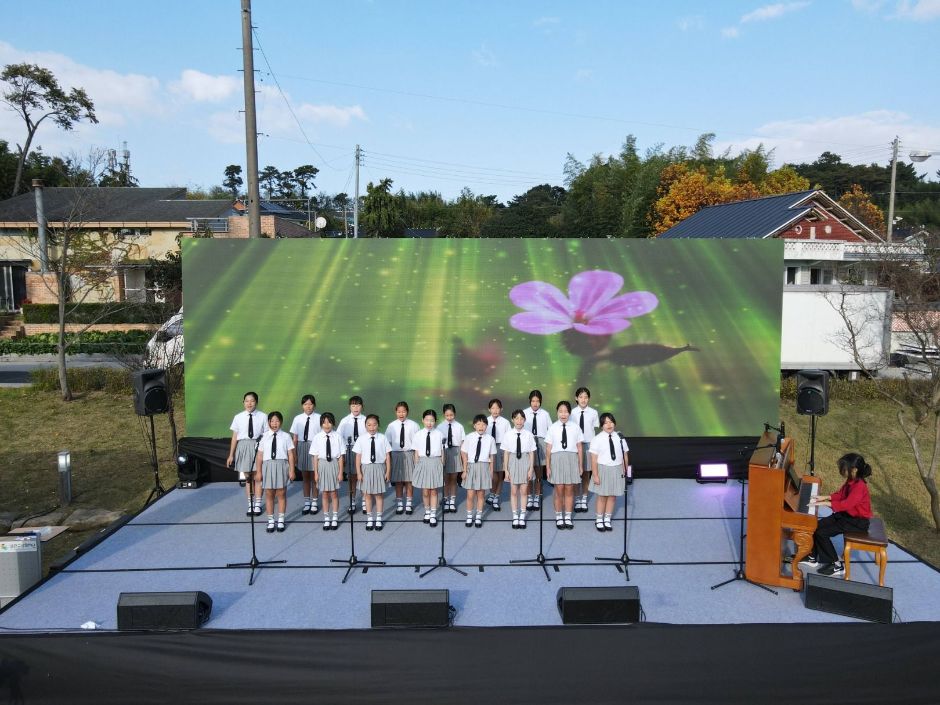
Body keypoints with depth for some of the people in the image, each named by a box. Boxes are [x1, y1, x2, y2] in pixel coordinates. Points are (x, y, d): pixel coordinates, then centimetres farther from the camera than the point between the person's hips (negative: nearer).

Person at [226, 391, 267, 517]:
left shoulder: (263, 416, -5)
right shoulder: (238, 417, 1)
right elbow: (234, 437, 6)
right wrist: (231, 455, 8)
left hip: (258, 447, -2)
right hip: (243, 447, 2)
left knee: (258, 477, 4)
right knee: (247, 478, 9)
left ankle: (257, 505, 18)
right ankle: (250, 504, 21)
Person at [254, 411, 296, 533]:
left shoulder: (286, 436, 0)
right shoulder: (264, 437, 3)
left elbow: (290, 455, 0)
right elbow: (260, 456, 4)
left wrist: (291, 470, -4)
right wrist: (258, 471, 2)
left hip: (281, 465, -1)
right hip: (268, 465, 1)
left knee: (281, 494, 6)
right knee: (269, 494, 7)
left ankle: (281, 521, 19)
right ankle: (271, 521, 19)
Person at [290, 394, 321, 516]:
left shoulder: (318, 418, -9)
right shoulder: (298, 419, 0)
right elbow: (295, 438, 4)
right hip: (302, 448, 3)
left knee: (314, 477, 8)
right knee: (305, 477, 14)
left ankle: (314, 503, 23)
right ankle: (306, 503, 26)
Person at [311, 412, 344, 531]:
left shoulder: (337, 437, -8)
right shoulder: (317, 437, -4)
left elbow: (341, 456, -5)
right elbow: (315, 456, -1)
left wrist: (340, 472, -5)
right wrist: (316, 472, -2)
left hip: (334, 465, -1)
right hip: (322, 465, 1)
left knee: (334, 493, 8)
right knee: (325, 494, 11)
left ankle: (335, 518, 23)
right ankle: (326, 518, 23)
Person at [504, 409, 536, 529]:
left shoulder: (529, 435, -6)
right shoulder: (508, 435, -5)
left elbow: (531, 453, -1)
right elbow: (506, 453, 0)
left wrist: (531, 469, -3)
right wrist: (506, 469, -1)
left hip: (524, 462, 0)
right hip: (513, 462, 0)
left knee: (523, 491, 7)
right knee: (513, 491, 7)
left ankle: (522, 516, 19)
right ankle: (515, 516, 18)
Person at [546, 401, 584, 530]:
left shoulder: (575, 428, 2)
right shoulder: (552, 428, 1)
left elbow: (579, 447, 6)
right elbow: (548, 449, 2)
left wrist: (580, 465, 6)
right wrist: (548, 466, 1)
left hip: (571, 458, 1)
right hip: (557, 458, -1)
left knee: (569, 490, 7)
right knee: (559, 490, 3)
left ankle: (568, 517, 19)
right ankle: (559, 517, 19)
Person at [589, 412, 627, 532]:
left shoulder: (619, 438, 0)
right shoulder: (597, 439, -9)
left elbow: (625, 456, 5)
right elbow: (594, 459, -10)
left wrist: (625, 471, 4)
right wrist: (595, 475, -12)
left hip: (617, 470, 3)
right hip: (603, 469, -3)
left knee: (612, 495, 10)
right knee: (602, 496, 5)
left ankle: (607, 519, 26)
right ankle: (599, 520, 22)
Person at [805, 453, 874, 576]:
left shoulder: (859, 486, -28)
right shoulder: (851, 481, 2)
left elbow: (846, 504, -37)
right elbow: (840, 494, 15)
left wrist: (824, 503, -35)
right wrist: (825, 497, 1)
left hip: (858, 522, -9)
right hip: (847, 515, 9)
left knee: (821, 533, -17)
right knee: (817, 525, -1)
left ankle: (837, 566, -4)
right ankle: (813, 557, 14)